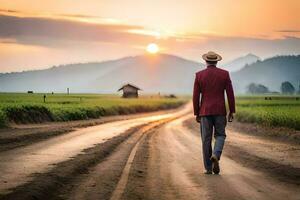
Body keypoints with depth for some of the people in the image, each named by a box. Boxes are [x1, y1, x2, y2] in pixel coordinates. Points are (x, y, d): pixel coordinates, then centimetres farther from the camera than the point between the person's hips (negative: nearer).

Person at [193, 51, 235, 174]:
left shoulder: (199, 75, -2)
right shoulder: (224, 74, -1)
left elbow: (196, 96, -2)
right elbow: (230, 94, -3)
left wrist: (196, 114, 7)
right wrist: (231, 111, 5)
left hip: (205, 111, 0)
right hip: (220, 111, 0)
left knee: (206, 139, 5)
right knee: (220, 135, 13)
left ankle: (208, 168, 4)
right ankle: (215, 156, -15)